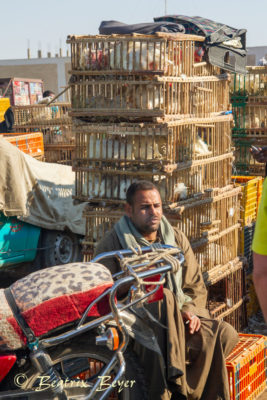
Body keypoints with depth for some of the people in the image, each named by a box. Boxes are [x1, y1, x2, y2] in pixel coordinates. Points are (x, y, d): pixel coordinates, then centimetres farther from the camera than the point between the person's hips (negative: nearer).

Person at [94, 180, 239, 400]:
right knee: (163, 298, -37)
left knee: (225, 335, -24)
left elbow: (196, 287, 15)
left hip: (179, 322, 4)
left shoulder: (176, 238, 13)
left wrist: (190, 311, -7)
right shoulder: (111, 244, 2)